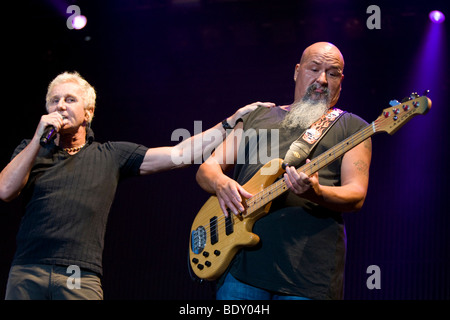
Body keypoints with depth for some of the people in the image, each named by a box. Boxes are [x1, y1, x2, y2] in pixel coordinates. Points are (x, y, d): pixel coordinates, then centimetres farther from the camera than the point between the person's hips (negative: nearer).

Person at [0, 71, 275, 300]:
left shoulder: (112, 155, 13)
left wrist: (233, 122, 7)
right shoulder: (32, 150, 17)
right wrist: (39, 137, -2)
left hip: (81, 279, -1)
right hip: (26, 272, 1)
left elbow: (180, 154, 9)